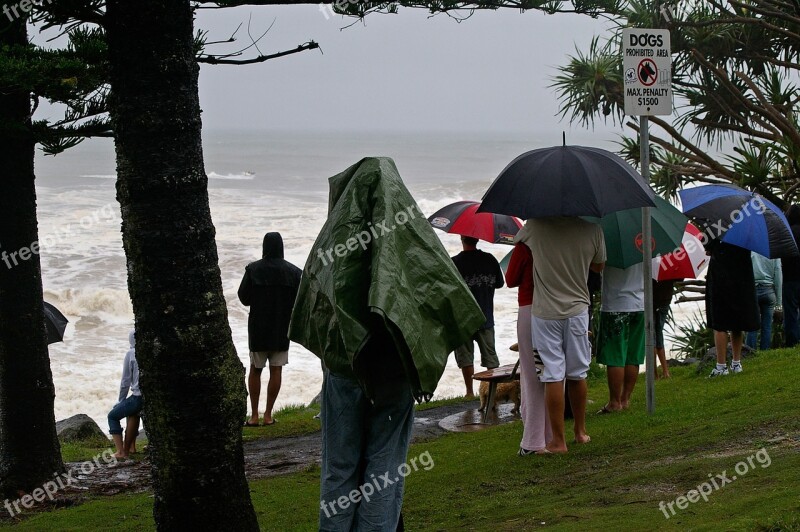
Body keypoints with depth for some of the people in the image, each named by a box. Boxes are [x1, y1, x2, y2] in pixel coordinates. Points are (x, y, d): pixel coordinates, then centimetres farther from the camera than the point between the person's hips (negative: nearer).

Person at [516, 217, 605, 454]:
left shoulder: (536, 226, -13)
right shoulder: (593, 230, -8)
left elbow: (518, 239, 10)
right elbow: (598, 266, 10)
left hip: (545, 312, -2)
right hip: (577, 309, 2)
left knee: (552, 377, 0)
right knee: (577, 374, 16)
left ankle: (558, 441, 2)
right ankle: (580, 431, 29)